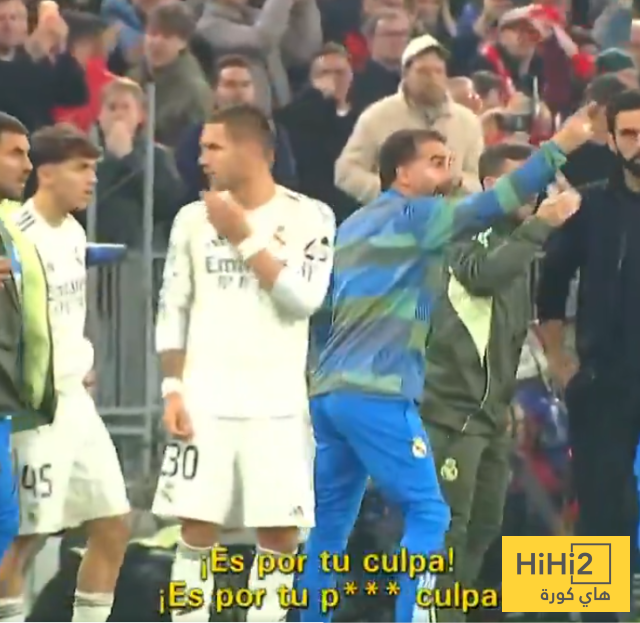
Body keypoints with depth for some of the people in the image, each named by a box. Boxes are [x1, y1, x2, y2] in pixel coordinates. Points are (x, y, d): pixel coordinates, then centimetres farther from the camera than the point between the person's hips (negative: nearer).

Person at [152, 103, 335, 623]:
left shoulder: (309, 217, -2)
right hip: (205, 400, 2)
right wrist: (173, 390, -1)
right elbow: (173, 311, 8)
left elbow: (303, 298, -14)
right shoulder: (194, 218, 6)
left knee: (280, 533, 0)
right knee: (198, 529, -1)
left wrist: (244, 237, -13)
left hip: (278, 405, -2)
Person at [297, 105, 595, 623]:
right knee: (427, 514, -6)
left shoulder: (354, 226, 22)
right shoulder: (415, 216, -3)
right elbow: (489, 206, -16)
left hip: (330, 390, 9)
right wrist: (559, 147, -17)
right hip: (377, 394, -9)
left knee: (330, 524, 11)